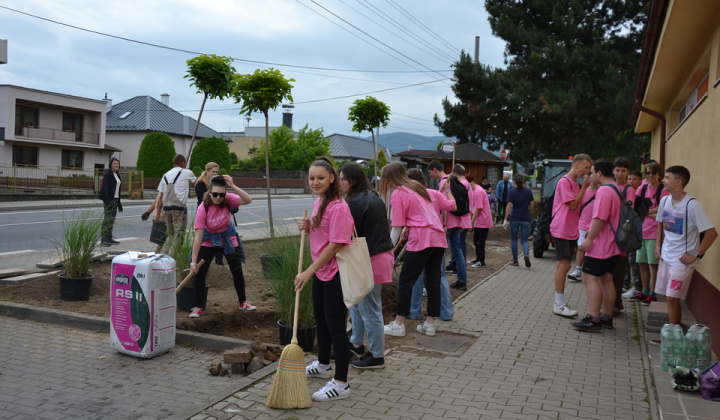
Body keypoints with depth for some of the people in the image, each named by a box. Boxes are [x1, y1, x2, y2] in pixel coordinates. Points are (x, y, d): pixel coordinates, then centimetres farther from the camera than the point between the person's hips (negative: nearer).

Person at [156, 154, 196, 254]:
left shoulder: (166, 175, 16)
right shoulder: (187, 173, 3)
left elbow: (161, 196, 12)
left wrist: (158, 213, 15)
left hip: (166, 208, 6)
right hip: (179, 208, -6)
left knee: (171, 234, 18)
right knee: (179, 236, -2)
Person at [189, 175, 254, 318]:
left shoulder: (228, 199, -22)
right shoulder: (203, 208, -28)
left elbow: (248, 200, -38)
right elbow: (198, 237, -29)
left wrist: (233, 186, -46)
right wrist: (193, 262, -29)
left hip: (228, 238, 2)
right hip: (209, 240, -2)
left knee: (237, 271, 8)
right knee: (200, 272, -10)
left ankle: (242, 302, 28)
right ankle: (199, 307, 6)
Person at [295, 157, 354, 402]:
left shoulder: (338, 207, -21)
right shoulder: (318, 203, 9)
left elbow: (335, 244, -23)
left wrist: (309, 271, -22)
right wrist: (307, 227, 1)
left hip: (335, 272, -10)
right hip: (320, 271, 10)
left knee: (335, 326, -3)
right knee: (321, 319, 22)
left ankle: (341, 384, 8)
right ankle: (323, 366, 43)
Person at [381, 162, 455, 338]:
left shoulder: (398, 194, -3)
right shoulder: (418, 187, 18)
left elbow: (397, 228, -6)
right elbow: (451, 206, 24)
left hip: (421, 239, -8)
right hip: (439, 238, 8)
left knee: (405, 281, 2)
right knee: (433, 282, 12)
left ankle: (398, 324, 6)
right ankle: (430, 323, 18)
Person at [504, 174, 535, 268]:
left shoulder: (512, 192, -6)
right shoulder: (528, 191, 1)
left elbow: (509, 206, -11)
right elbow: (532, 204, 4)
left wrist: (505, 219, -10)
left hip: (514, 218, -1)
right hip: (526, 219, 1)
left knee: (514, 239, 12)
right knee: (524, 240, 7)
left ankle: (515, 261, 15)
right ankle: (526, 254, -22)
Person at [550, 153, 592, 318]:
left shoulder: (576, 183, 17)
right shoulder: (564, 182, -12)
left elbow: (577, 205, 16)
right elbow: (573, 205, -16)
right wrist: (584, 188, -13)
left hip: (571, 231, 9)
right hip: (561, 229, -9)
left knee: (563, 265, 11)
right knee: (564, 265, -10)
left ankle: (559, 302, 16)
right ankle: (559, 305, -5)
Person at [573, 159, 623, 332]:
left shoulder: (604, 190, -16)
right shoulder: (617, 190, 16)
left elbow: (600, 218, -24)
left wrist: (589, 239, -19)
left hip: (600, 245, -10)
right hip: (612, 245, 10)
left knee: (590, 278, -8)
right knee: (606, 280, 13)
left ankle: (593, 319, -9)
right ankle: (606, 317, 19)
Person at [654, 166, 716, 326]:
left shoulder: (692, 205, -19)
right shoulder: (665, 200, 1)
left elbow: (711, 233, -18)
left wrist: (696, 255, -15)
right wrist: (658, 245, 10)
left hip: (683, 260, -6)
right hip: (666, 256, 6)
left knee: (672, 298, -7)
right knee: (669, 297, 11)